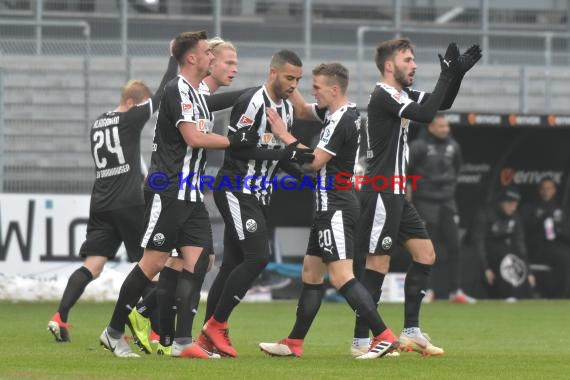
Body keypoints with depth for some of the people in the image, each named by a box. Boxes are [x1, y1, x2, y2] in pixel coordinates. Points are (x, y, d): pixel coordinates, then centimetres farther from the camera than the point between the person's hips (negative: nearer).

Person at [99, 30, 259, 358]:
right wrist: (235, 141, -11)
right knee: (154, 262, -7)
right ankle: (114, 332, 4)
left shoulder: (198, 94, 18)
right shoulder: (177, 91, -12)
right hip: (168, 192, -9)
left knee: (197, 261, -2)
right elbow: (194, 138, -19)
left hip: (191, 194, 9)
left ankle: (183, 341, -5)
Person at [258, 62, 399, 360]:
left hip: (336, 207, -11)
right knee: (311, 272, 14)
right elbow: (303, 111, 28)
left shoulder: (342, 121, -18)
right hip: (329, 205, 11)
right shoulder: (334, 113, 10)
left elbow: (314, 160, -18)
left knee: (340, 276, -16)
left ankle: (384, 336, -20)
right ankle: (294, 343, 20)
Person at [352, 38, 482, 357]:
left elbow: (442, 103, 21)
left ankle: (411, 332, 13)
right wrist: (447, 75, -19)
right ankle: (361, 340, -4)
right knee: (379, 263, -8)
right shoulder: (383, 96, -13)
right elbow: (426, 114, -24)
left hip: (396, 194, 10)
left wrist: (458, 73, 6)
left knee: (425, 254, 10)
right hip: (381, 193, -10)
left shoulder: (403, 94, 14)